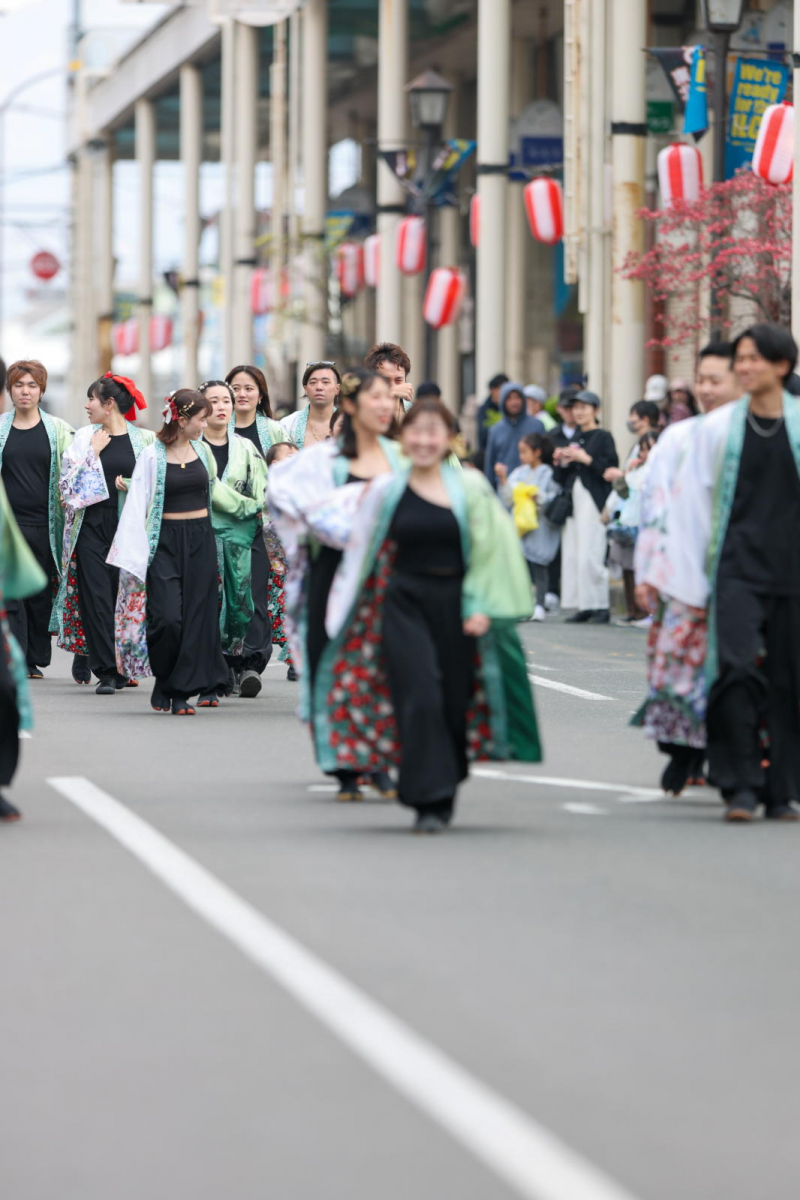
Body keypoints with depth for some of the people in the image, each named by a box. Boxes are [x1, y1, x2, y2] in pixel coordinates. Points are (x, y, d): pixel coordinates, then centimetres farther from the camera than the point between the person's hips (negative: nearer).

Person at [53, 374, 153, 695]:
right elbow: (68, 482, 0)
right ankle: (106, 671, -5)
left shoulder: (144, 439, 4)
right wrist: (93, 451, -6)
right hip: (92, 526, 1)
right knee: (96, 596, -6)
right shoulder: (84, 437, 9)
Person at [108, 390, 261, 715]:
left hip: (201, 539, 5)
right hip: (165, 542, -5)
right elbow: (136, 506, -6)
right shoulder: (153, 456, -6)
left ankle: (182, 692, 6)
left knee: (197, 616, 0)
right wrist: (133, 555, -12)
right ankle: (162, 683, 9)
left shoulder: (202, 451, 8)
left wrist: (251, 507, 32)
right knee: (168, 618, -14)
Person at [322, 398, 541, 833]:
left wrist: (480, 606, -7)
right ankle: (430, 800, -11)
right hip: (405, 603, -1)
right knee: (419, 696, -13)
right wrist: (342, 612, 11)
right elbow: (359, 553, 10)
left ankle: (441, 794, 23)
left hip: (454, 605, 1)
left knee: (455, 701, 5)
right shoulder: (385, 491, 2)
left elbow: (489, 551, 2)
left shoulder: (470, 487, 1)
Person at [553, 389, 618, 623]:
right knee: (572, 555, 2)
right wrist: (560, 462, 1)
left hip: (593, 501, -7)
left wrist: (586, 459, -16)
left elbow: (611, 469, -13)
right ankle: (583, 606, 6)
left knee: (590, 555, -13)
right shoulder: (575, 439, 19)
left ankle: (600, 607, -8)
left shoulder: (603, 437, -1)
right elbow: (562, 478, 20)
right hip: (573, 499, 7)